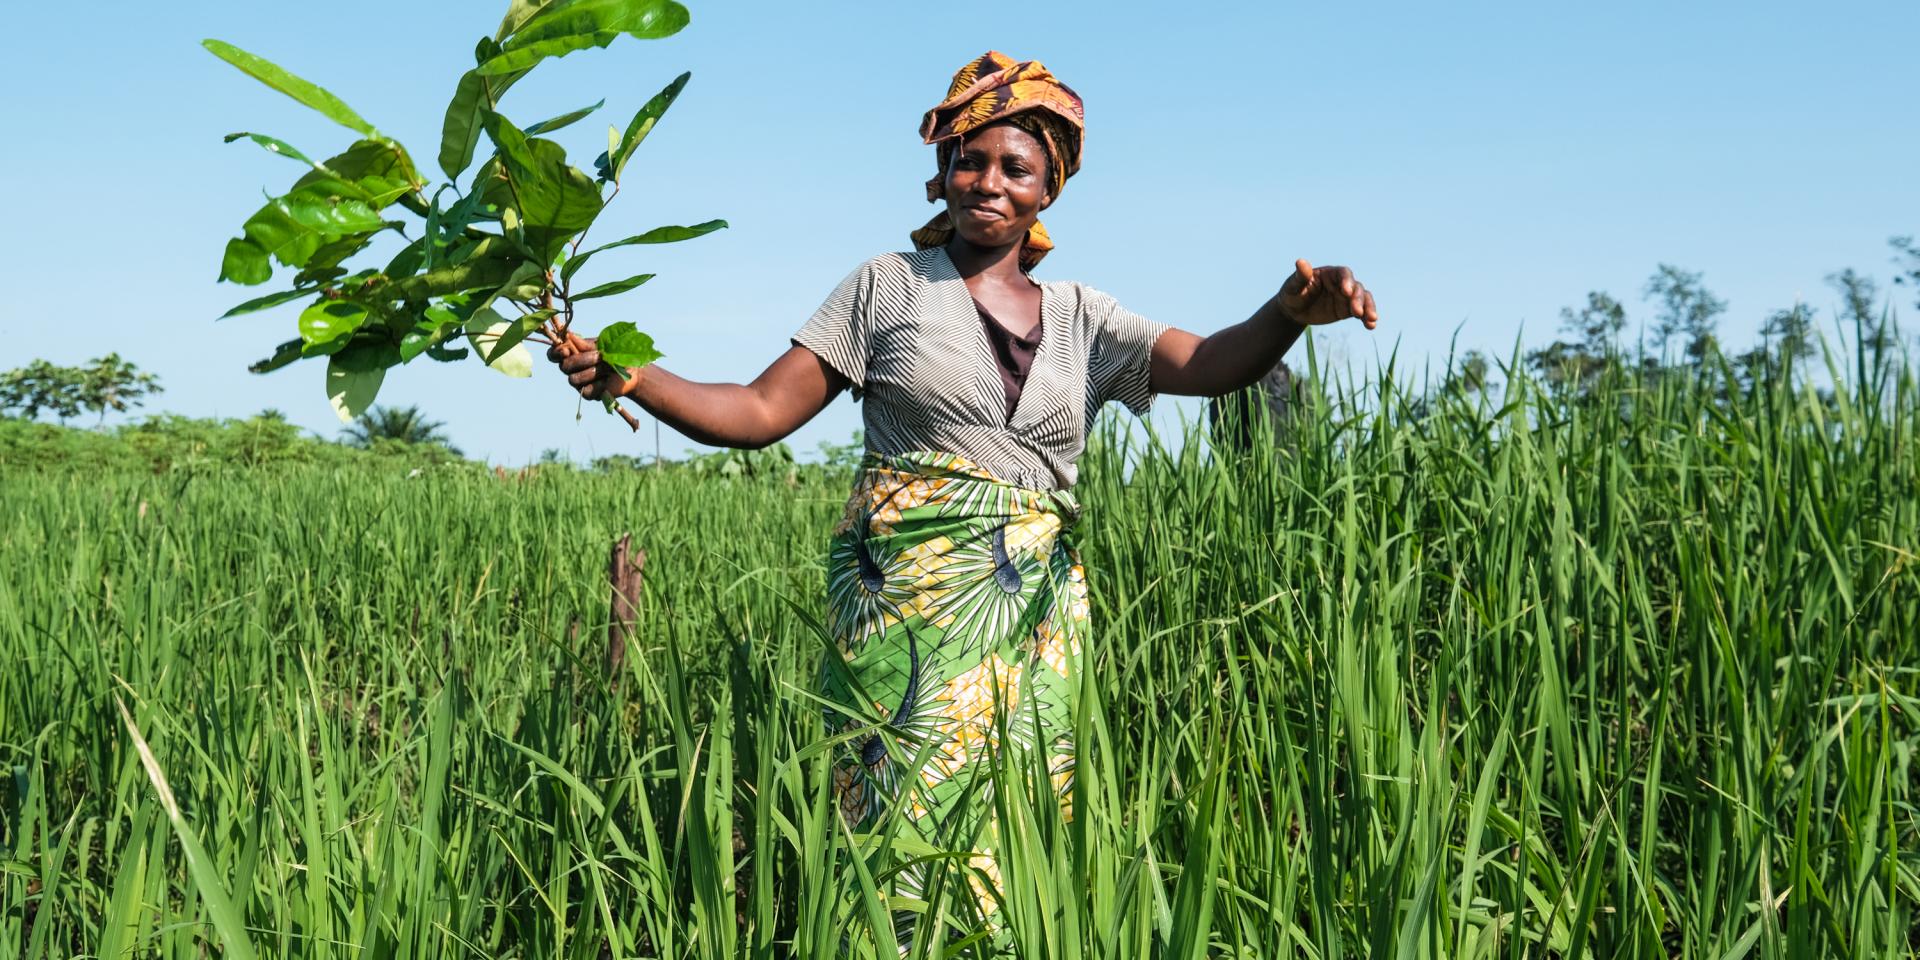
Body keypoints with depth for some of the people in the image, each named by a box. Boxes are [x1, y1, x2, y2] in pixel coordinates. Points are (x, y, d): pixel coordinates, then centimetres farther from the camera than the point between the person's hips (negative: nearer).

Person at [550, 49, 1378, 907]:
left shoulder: (1080, 318, 13)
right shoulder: (890, 285, 6)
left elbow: (1213, 364, -1)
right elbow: (761, 411, 0)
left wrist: (1290, 312, -22)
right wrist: (629, 377, -16)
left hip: (1036, 610, 3)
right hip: (909, 601, -3)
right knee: (918, 828, -9)